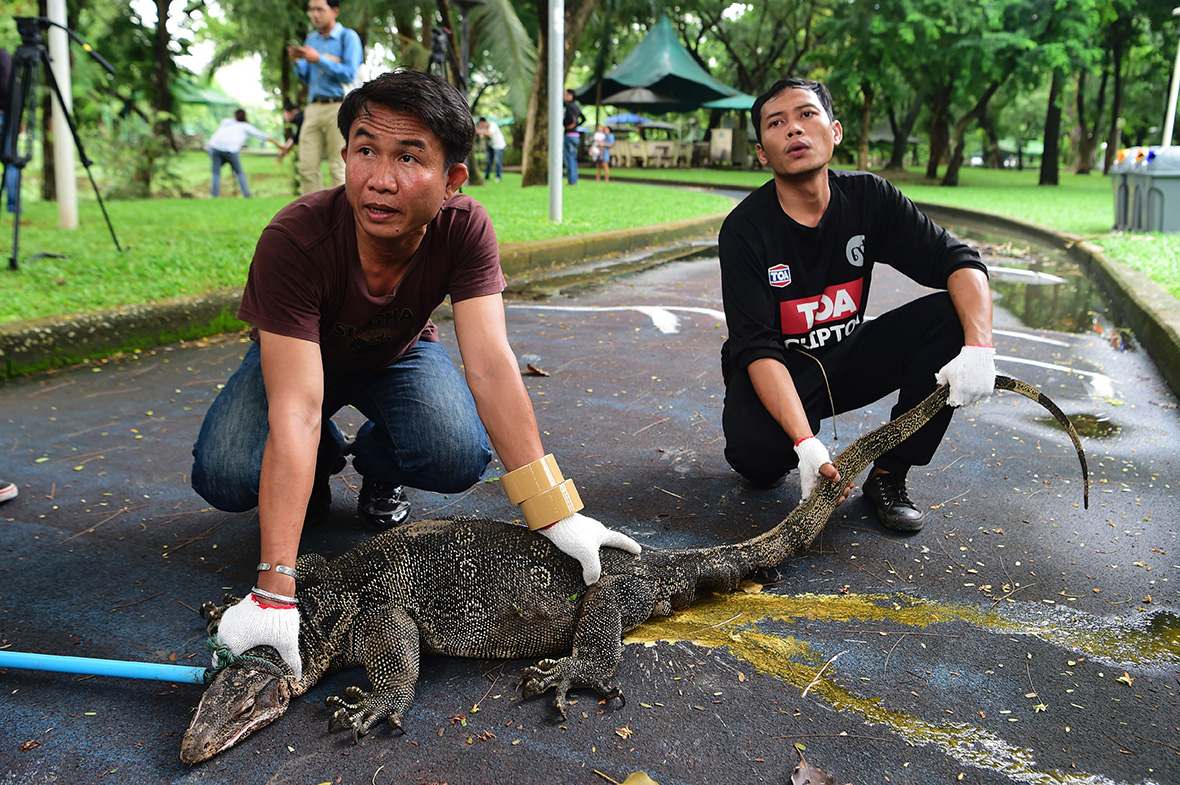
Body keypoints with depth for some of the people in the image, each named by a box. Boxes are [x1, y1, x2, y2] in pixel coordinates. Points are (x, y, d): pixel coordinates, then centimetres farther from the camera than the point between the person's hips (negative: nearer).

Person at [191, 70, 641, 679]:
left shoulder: (464, 228, -31)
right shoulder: (293, 241, -38)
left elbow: (490, 364, -36)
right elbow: (295, 410, -45)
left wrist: (555, 515, -43)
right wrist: (275, 593, -49)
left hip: (401, 355, 1)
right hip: (292, 354, -1)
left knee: (461, 457, -28)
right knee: (224, 476, -26)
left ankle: (378, 463, 8)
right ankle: (320, 465, 9)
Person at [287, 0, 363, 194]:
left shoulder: (348, 37, 3)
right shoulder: (311, 38, 21)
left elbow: (349, 74, -8)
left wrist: (319, 60, -12)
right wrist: (297, 62, 5)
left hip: (338, 107, -6)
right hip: (313, 108, 6)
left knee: (338, 167, -7)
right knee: (307, 167, -1)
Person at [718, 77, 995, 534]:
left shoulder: (870, 199, -8)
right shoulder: (744, 230, -19)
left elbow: (960, 263, -12)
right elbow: (757, 348, -26)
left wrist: (978, 346, -33)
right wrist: (806, 443, -38)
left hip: (846, 360, 4)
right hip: (778, 374, -4)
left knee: (950, 315, -18)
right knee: (758, 452, -36)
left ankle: (888, 475, -9)